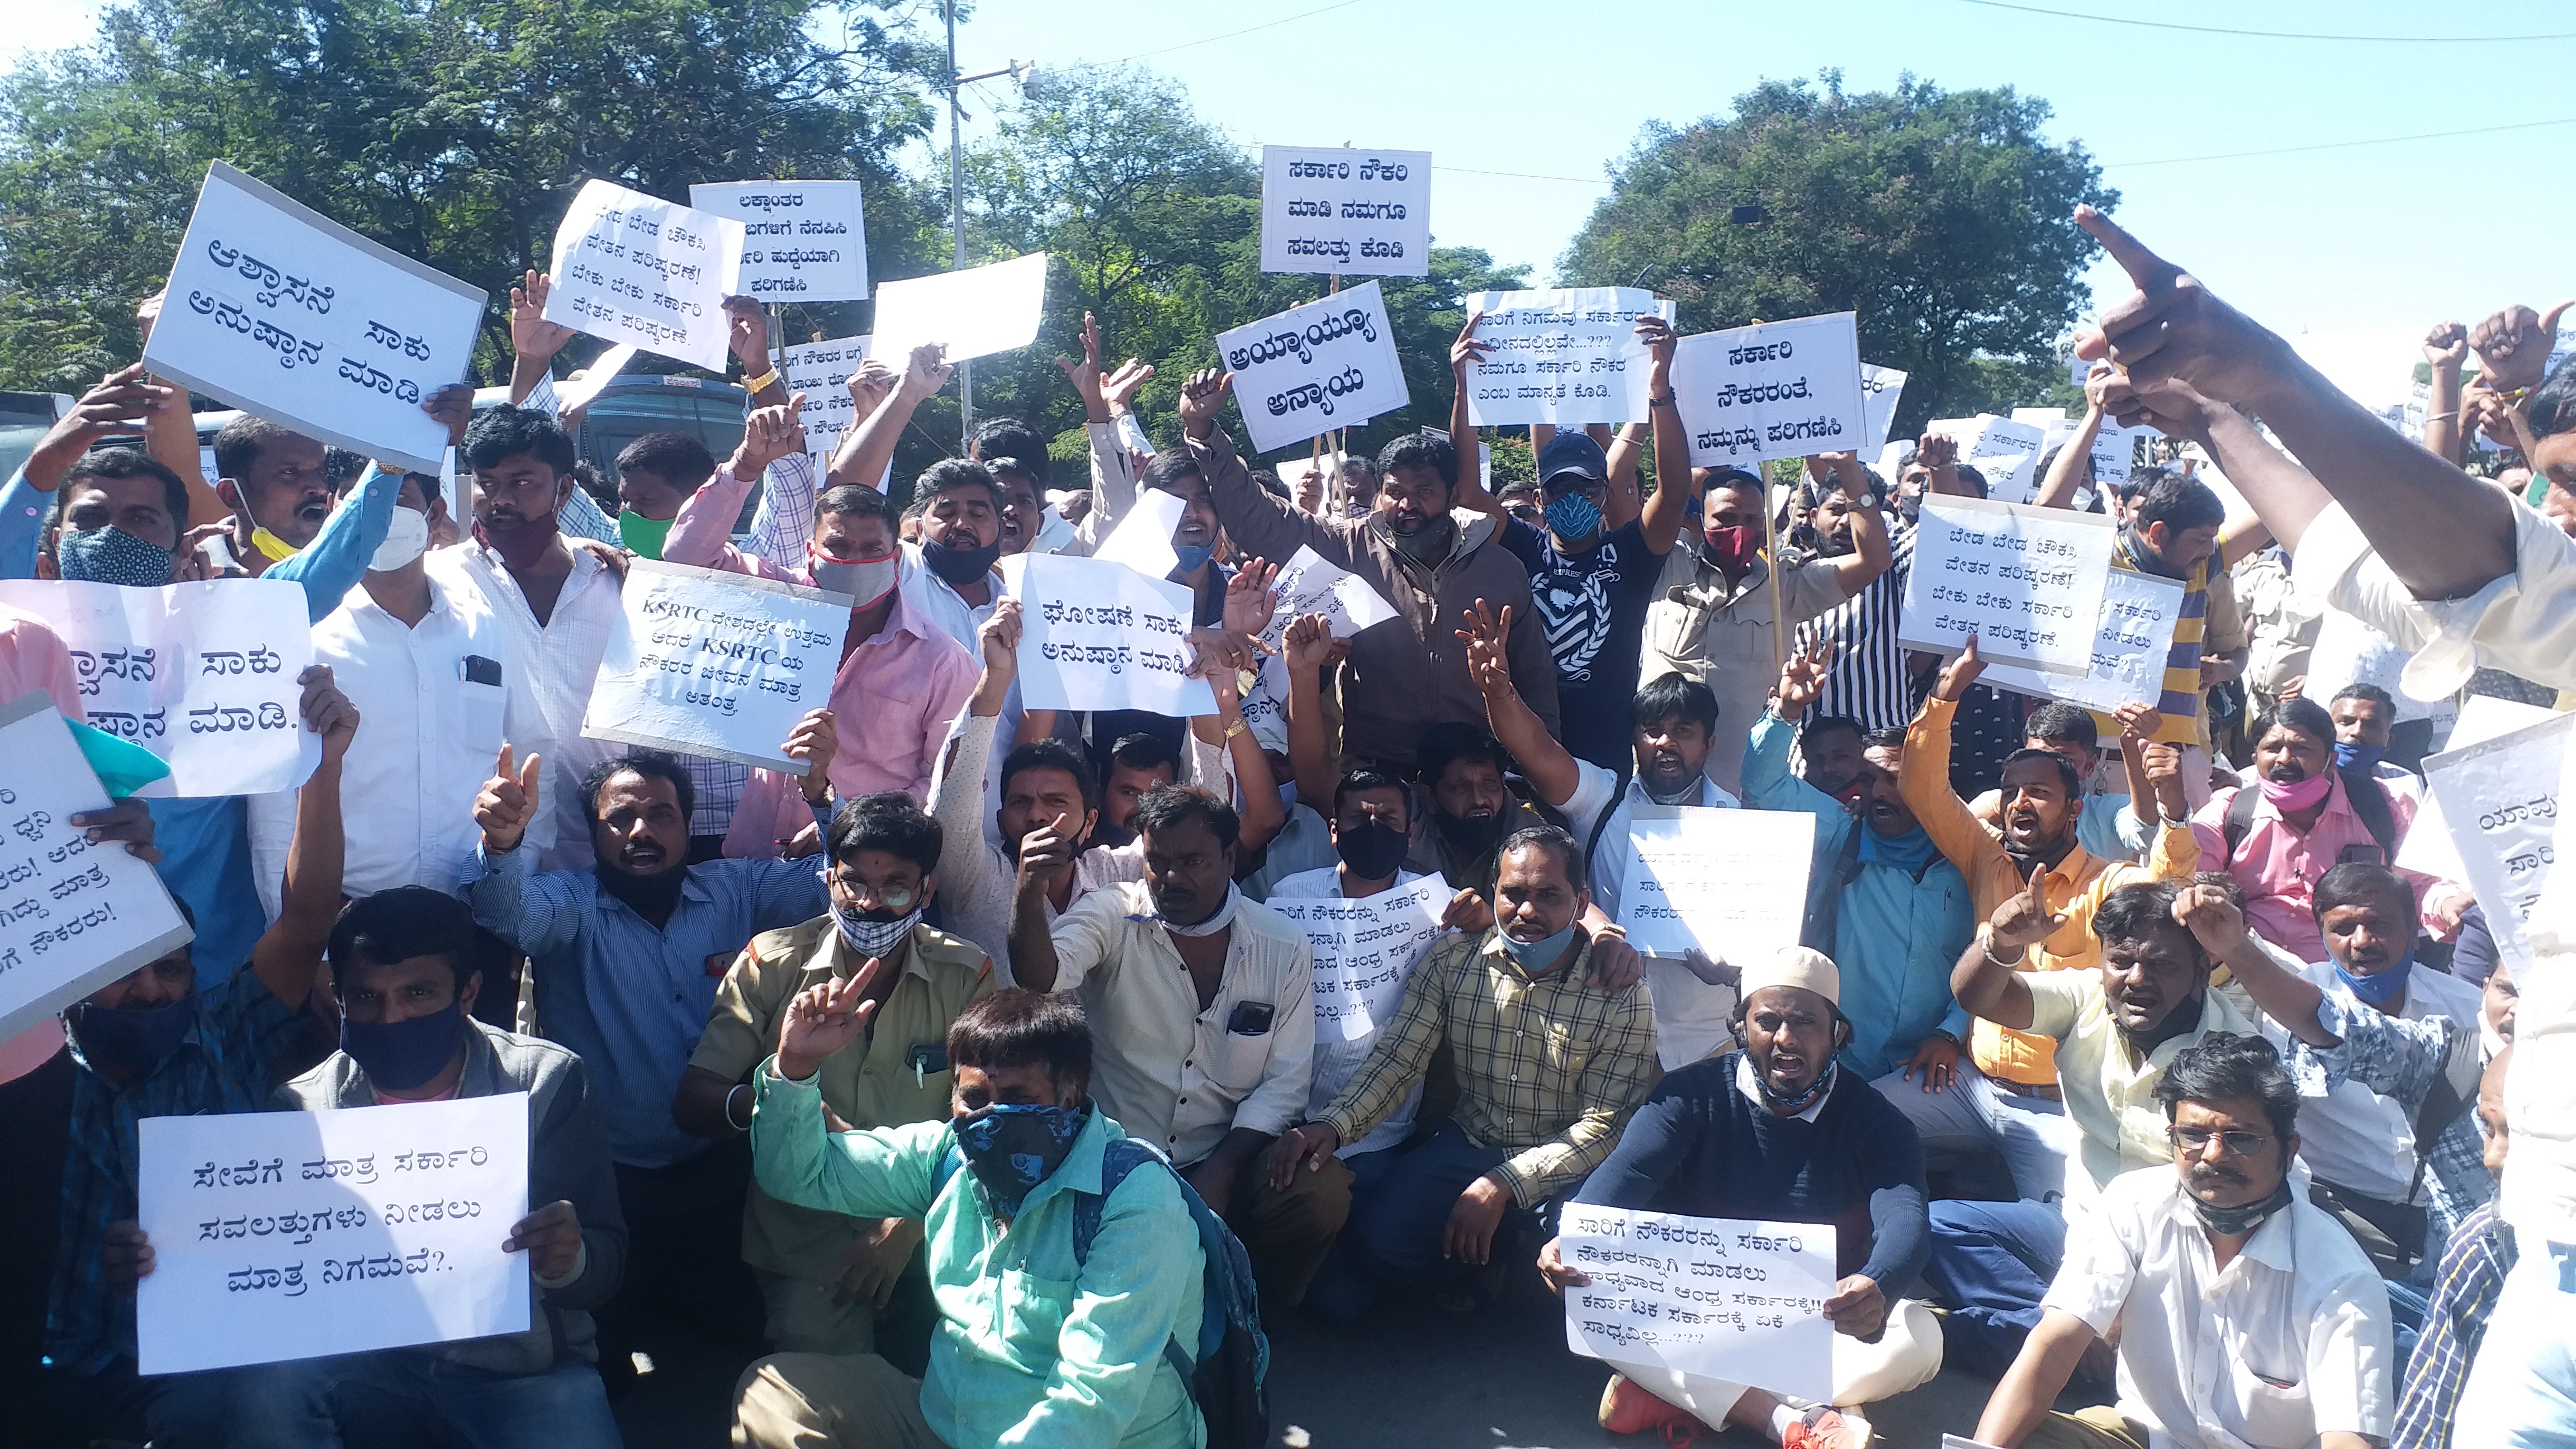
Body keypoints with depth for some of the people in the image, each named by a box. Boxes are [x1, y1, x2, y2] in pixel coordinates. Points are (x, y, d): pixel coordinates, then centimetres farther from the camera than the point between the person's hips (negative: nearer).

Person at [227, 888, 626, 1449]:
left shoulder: (547, 1082, -7)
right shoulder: (303, 1107, -3)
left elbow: (607, 1261, -7)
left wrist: (570, 1261, -31)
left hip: (521, 1361, -2)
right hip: (365, 1353, 2)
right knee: (265, 1391, -26)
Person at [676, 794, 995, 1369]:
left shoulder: (967, 975, 2)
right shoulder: (772, 964, 2)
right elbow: (691, 1102, -2)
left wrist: (909, 1224, -14)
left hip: (926, 1237, 1)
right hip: (806, 1240, 0)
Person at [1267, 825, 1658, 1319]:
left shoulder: (1619, 993, -13)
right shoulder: (1454, 961, -4)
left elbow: (1605, 1126, -14)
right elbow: (1398, 1058, -5)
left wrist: (1505, 1183, -26)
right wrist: (1333, 1126, -25)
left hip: (1565, 1163, -2)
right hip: (1468, 1143, 2)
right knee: (1379, 1240, -19)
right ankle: (1478, 1273, 13)